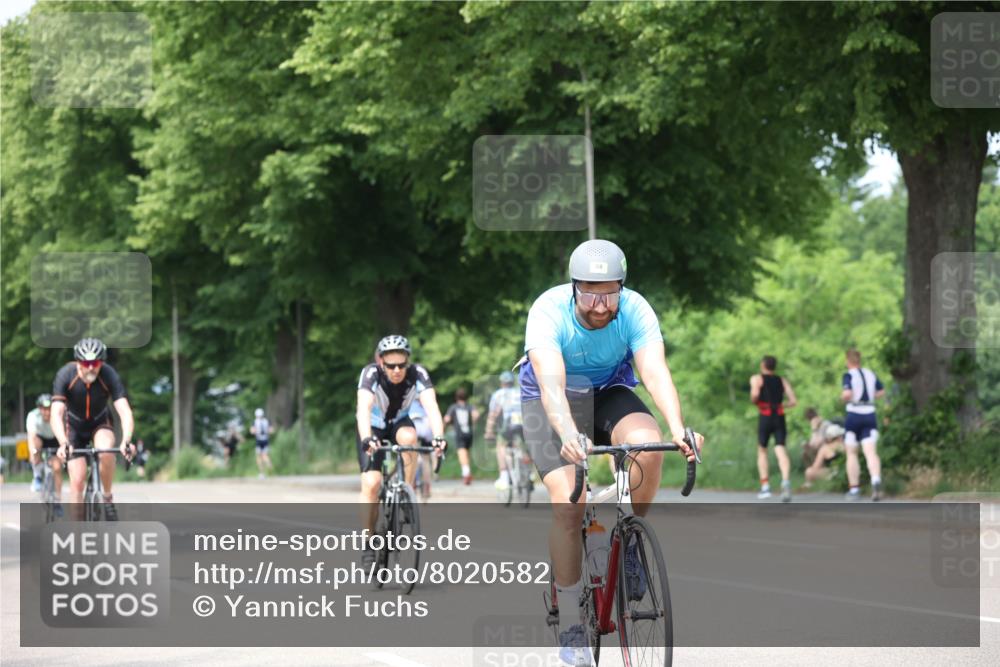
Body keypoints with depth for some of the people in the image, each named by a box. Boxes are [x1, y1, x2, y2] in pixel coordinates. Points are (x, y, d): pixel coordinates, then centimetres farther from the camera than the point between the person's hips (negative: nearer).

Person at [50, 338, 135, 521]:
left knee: (106, 451, -32)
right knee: (78, 479, -10)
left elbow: (125, 411, -36)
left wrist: (126, 441, -53)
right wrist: (63, 443, -53)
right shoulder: (65, 375, -29)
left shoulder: (109, 375, -28)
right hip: (74, 425, 0)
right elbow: (56, 414, -36)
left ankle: (108, 498, -10)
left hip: (100, 423, 0)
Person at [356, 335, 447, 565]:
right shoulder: (371, 374, -31)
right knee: (371, 483, -19)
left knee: (408, 437, -35)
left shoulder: (418, 374, -27)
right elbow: (364, 408, -45)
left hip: (399, 423, 1)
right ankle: (368, 545, -6)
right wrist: (367, 438, -63)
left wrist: (438, 437, -57)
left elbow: (431, 406, -39)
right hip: (373, 427, -1)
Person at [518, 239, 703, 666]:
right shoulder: (549, 311, -29)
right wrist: (569, 434, -60)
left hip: (609, 394, 2)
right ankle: (571, 626, -10)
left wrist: (677, 428, -52)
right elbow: (551, 381, -41)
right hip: (551, 403, -2)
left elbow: (655, 371, -34)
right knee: (568, 503, -22)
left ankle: (627, 542, -5)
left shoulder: (635, 311, -22)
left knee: (648, 446, -31)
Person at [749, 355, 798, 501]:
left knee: (762, 451, 15)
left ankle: (765, 487, 10)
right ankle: (785, 481, -35)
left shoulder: (757, 379, 5)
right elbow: (793, 401, 6)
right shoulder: (782, 381, 16)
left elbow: (755, 394, -16)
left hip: (765, 416, -2)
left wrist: (754, 401, 5)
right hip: (780, 416, 2)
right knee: (780, 450, -9)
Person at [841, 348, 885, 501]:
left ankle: (854, 489, 13)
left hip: (854, 415, -3)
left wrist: (843, 398, -2)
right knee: (870, 451, -7)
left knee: (851, 454, 11)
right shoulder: (870, 374, 9)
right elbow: (881, 392, 17)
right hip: (870, 415, 3)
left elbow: (847, 393, -23)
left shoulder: (849, 375, -8)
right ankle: (876, 480, -34)